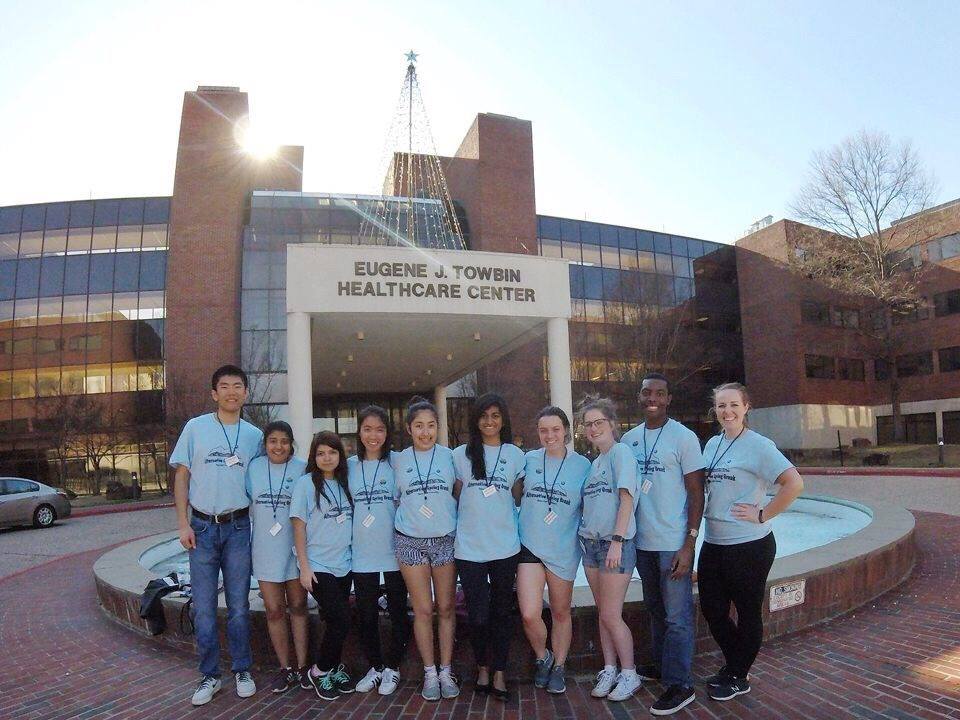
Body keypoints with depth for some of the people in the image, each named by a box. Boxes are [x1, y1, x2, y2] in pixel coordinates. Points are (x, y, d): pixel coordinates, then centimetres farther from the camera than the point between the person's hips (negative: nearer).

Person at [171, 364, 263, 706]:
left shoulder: (254, 435, 5)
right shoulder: (195, 427, 0)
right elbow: (182, 476, 1)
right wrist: (183, 523, -5)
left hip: (238, 527, 1)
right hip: (202, 526, -1)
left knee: (239, 605, 8)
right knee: (203, 608, 6)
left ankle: (242, 670, 23)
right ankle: (209, 675, 20)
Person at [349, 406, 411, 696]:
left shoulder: (397, 462, -4)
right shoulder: (350, 465, 3)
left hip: (394, 551, -2)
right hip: (362, 553, 2)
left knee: (398, 612, 9)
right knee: (366, 614, 11)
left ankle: (392, 667, 27)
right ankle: (375, 667, 30)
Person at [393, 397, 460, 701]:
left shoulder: (449, 456, 0)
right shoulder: (399, 460, 2)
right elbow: (396, 499, 13)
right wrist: (408, 518, 4)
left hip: (446, 539, 0)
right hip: (410, 542, 0)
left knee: (446, 609, 7)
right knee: (423, 610, 6)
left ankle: (446, 671, 21)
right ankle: (430, 673, 20)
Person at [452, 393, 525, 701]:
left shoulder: (515, 455, 5)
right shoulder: (461, 454, 3)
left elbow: (519, 497, 13)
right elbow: (455, 497, 10)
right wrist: (456, 529, 5)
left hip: (505, 546, 1)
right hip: (469, 546, -1)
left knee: (502, 611, 9)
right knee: (477, 614, 2)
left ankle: (499, 673, 23)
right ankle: (482, 667, 27)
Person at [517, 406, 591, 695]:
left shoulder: (582, 465, -3)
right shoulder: (528, 460, 0)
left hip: (563, 550, 0)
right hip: (529, 546, 1)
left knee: (561, 613, 14)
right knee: (529, 615, -7)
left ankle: (558, 666, 36)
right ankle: (542, 657, 23)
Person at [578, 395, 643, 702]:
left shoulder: (621, 452, -9)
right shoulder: (594, 462, 14)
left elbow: (626, 498, -16)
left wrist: (617, 540, -20)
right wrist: (586, 534, 9)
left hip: (616, 544, -7)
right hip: (591, 543, 7)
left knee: (611, 615, -2)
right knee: (603, 613, 13)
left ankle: (629, 674, 14)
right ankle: (609, 671, 24)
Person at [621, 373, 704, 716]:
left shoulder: (684, 437, -7)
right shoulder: (628, 439, 7)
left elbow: (696, 493, -8)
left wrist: (689, 545, -13)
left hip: (673, 543, -5)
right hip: (642, 542, 5)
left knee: (677, 616, 2)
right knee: (655, 610, 17)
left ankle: (679, 684, 13)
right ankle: (661, 665, 32)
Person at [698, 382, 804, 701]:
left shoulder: (758, 445, -13)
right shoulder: (712, 444, 7)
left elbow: (794, 484, -21)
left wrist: (762, 515, -17)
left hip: (749, 544, -7)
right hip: (713, 543, 7)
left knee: (748, 612, 11)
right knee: (712, 609, 14)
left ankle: (738, 677, 29)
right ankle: (733, 665, 37)